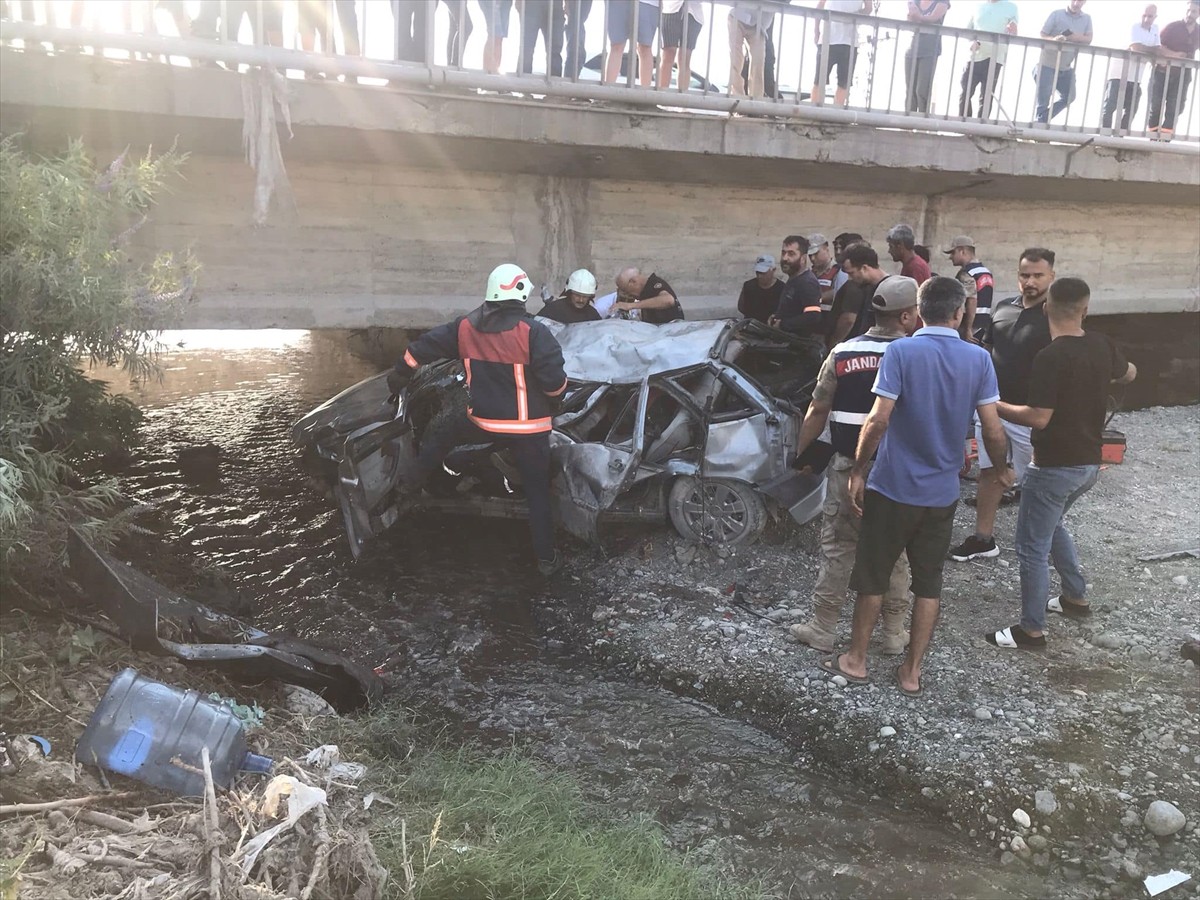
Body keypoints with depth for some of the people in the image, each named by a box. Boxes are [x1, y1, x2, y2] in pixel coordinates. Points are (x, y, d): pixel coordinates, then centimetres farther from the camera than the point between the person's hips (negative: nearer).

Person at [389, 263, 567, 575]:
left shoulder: (465, 326, 0)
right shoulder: (533, 331, -16)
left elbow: (422, 347, 9)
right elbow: (554, 380, -19)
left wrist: (400, 374, 27)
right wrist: (558, 393, 5)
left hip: (483, 421, 3)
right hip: (528, 427, -3)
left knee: (441, 438, 34)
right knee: (538, 494, 9)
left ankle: (411, 482, 39)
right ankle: (546, 559, 15)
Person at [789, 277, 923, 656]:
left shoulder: (841, 353, -3)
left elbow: (818, 410, 0)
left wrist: (801, 453, 10)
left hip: (849, 468, 1)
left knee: (837, 548, 10)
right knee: (894, 552, 12)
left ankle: (822, 628, 16)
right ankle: (894, 633, 22)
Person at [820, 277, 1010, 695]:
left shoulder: (901, 351, -12)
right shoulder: (979, 359, -3)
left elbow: (878, 419, -18)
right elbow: (993, 431, -3)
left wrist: (858, 470, -7)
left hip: (893, 487, -3)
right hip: (942, 492, 3)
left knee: (873, 575, 11)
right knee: (928, 581, 14)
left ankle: (856, 660, 24)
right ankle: (912, 671, 22)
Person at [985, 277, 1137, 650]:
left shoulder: (1050, 358, -23)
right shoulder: (1101, 344, 0)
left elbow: (1038, 418, -25)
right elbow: (1129, 374, 21)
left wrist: (994, 406, -13)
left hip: (1055, 466, -8)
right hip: (1090, 462, 8)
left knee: (1032, 547, 3)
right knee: (1051, 525, 30)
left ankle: (1031, 630, 11)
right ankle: (1076, 597, 39)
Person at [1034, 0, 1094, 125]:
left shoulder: (1087, 18, 5)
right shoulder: (1056, 14, -4)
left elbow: (1088, 39, -4)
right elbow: (1042, 36, -6)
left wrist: (1069, 36, -20)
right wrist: (1053, 39, -28)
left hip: (1067, 68, 5)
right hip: (1047, 65, -5)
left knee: (1068, 97, 8)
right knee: (1043, 101, -4)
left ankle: (1043, 120, 19)